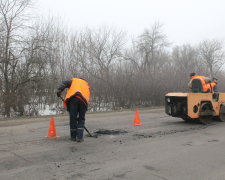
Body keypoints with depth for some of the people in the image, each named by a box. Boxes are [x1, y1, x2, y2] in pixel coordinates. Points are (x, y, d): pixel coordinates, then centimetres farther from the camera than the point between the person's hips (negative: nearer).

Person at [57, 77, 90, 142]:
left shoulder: (73, 80, 32)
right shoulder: (86, 85, 36)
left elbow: (65, 83, 11)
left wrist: (59, 90, -2)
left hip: (73, 98, -2)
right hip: (84, 99, 2)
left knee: (72, 118, 8)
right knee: (81, 119, 13)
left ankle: (73, 137, 16)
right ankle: (79, 137, 6)